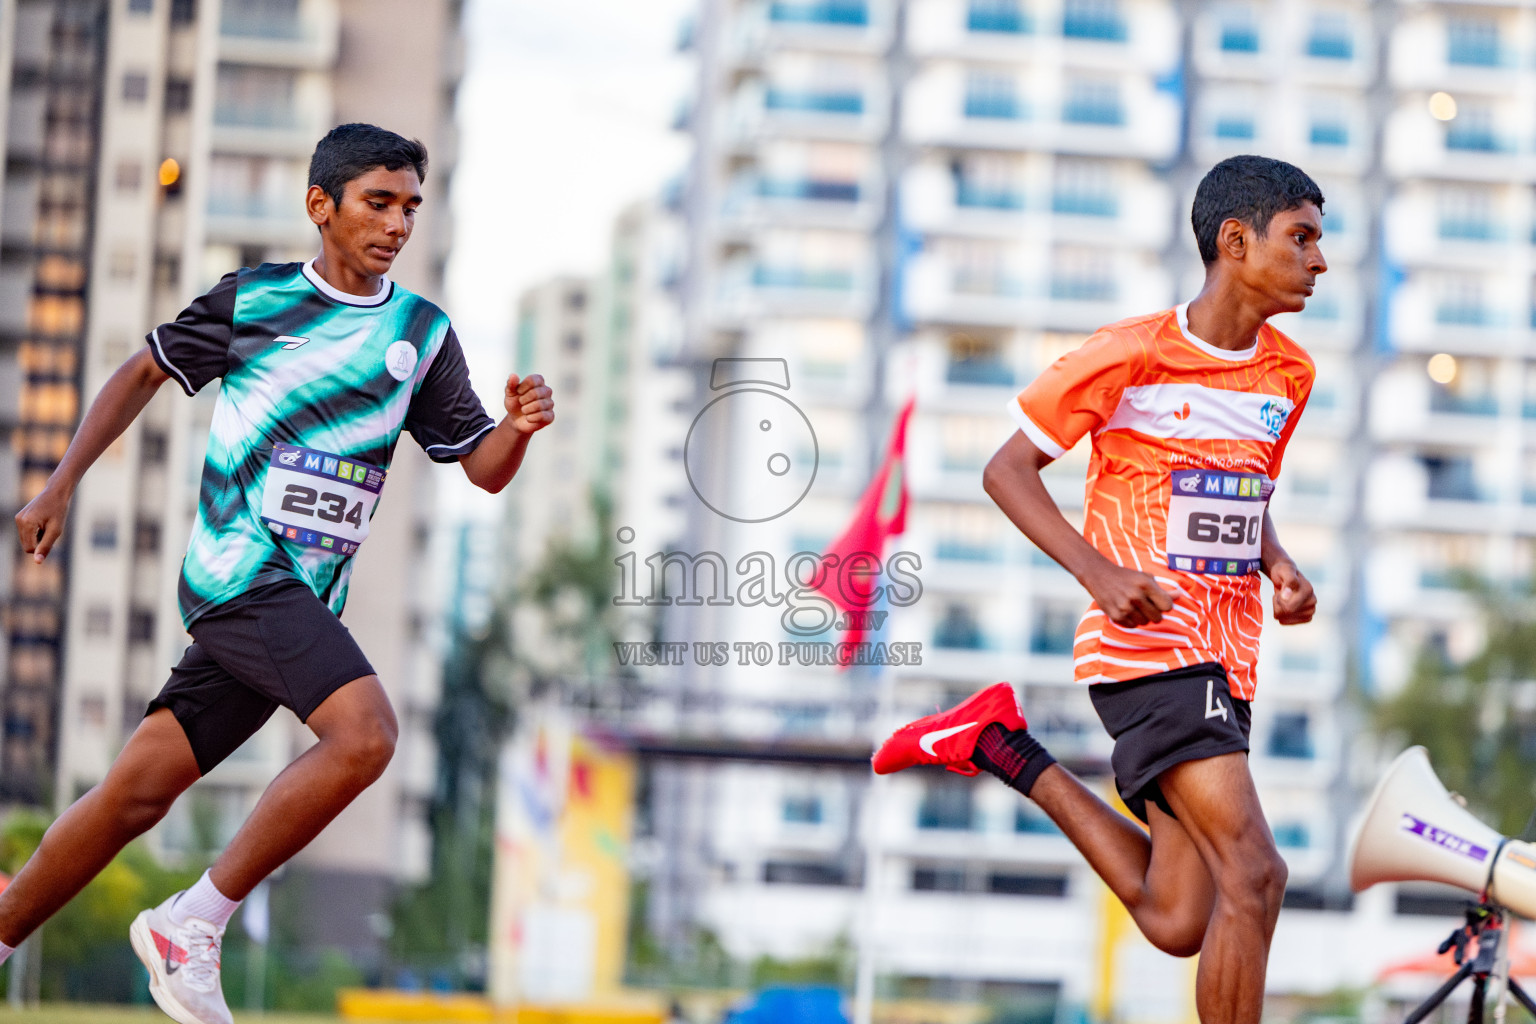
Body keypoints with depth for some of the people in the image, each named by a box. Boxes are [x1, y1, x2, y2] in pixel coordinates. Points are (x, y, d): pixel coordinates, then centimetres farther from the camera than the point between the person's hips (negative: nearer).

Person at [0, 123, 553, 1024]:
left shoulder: (423, 332, 12)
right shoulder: (251, 298, 3)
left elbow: (483, 468, 11)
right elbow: (146, 373, 15)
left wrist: (519, 426, -11)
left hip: (304, 597, 5)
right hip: (243, 566, -5)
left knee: (140, 789, 3)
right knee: (364, 731, -25)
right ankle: (195, 924, -17)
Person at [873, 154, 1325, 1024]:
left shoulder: (1289, 372, 11)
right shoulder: (1131, 355, -9)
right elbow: (1008, 470, -5)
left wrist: (1279, 567, 3)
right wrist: (1102, 573, -19)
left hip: (1225, 658, 7)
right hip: (1148, 646, -7)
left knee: (1176, 922, 6)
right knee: (1254, 873, -21)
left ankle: (1006, 749, 24)